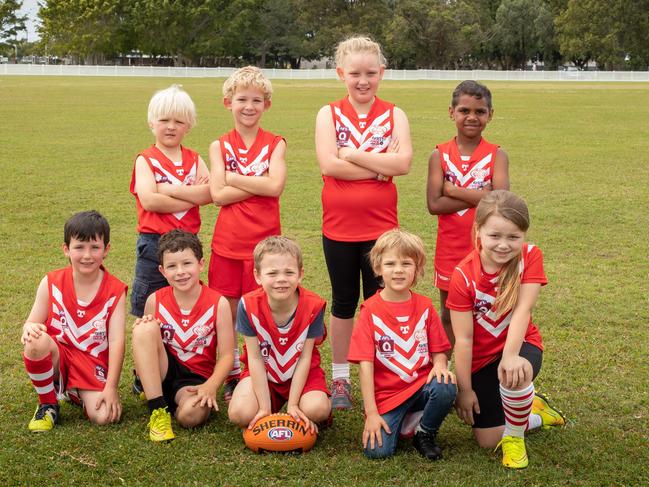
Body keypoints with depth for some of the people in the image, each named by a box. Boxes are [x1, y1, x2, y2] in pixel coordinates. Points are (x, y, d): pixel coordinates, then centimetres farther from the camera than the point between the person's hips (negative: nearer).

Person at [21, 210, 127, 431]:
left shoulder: (115, 291, -5)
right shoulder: (51, 283, -1)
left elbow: (116, 341, -11)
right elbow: (33, 323, -1)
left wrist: (111, 387, -20)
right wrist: (29, 328, -29)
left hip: (93, 364, 0)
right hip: (56, 358, 0)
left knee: (103, 416, -24)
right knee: (38, 342, -34)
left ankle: (75, 393, 14)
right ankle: (48, 404, -8)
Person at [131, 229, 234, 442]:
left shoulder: (218, 304, -8)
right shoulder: (155, 301, -2)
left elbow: (226, 355, -8)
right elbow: (145, 341, 6)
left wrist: (210, 386, -25)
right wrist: (144, 330, -18)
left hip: (195, 378, -3)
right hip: (161, 371, 3)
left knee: (192, 414, -37)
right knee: (144, 328, -26)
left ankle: (174, 402, 2)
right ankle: (158, 410, -24)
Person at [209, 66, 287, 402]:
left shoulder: (275, 144, 4)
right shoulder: (220, 146, 6)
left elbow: (275, 186, -14)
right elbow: (218, 195, -7)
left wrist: (233, 178, -9)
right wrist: (258, 183, -10)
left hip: (265, 239, -1)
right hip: (228, 241, 1)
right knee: (227, 312, 5)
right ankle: (231, 377, 18)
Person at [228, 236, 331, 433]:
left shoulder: (313, 306, -22)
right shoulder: (249, 306, -22)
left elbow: (305, 358, -15)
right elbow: (255, 359, -16)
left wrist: (292, 405, -18)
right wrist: (265, 408, -18)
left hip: (302, 373, -1)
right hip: (262, 373, 1)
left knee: (317, 410, -29)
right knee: (240, 414, -22)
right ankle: (274, 404, 11)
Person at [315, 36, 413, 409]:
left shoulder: (394, 115, 2)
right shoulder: (329, 114, 0)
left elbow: (404, 162, -14)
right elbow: (329, 164, -15)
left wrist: (351, 154, -14)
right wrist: (381, 166, -14)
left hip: (381, 225, 0)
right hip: (339, 225, 0)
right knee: (344, 302, 12)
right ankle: (340, 379, 23)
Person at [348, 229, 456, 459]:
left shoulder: (424, 306, 4)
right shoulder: (370, 310, -5)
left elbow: (438, 351, 6)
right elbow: (365, 364, -9)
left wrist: (440, 365, -19)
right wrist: (371, 413, -15)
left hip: (421, 385, 2)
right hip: (386, 395, -2)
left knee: (445, 388, -31)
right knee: (377, 450, -23)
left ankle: (425, 434, 0)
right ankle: (395, 420, 13)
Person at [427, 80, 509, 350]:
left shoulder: (496, 155, -4)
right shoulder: (440, 155, -3)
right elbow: (434, 204, -13)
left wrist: (452, 189, -15)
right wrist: (479, 195, -18)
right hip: (450, 248, 1)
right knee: (448, 315, 12)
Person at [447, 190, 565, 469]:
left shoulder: (530, 257, -16)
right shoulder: (463, 276, -18)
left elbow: (523, 310, -27)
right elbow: (463, 338, -15)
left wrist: (510, 356, -41)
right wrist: (464, 389, -13)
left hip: (520, 344, -1)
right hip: (481, 358, 1)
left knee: (514, 373, -39)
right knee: (487, 441, -2)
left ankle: (515, 435, -8)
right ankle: (534, 412, 29)